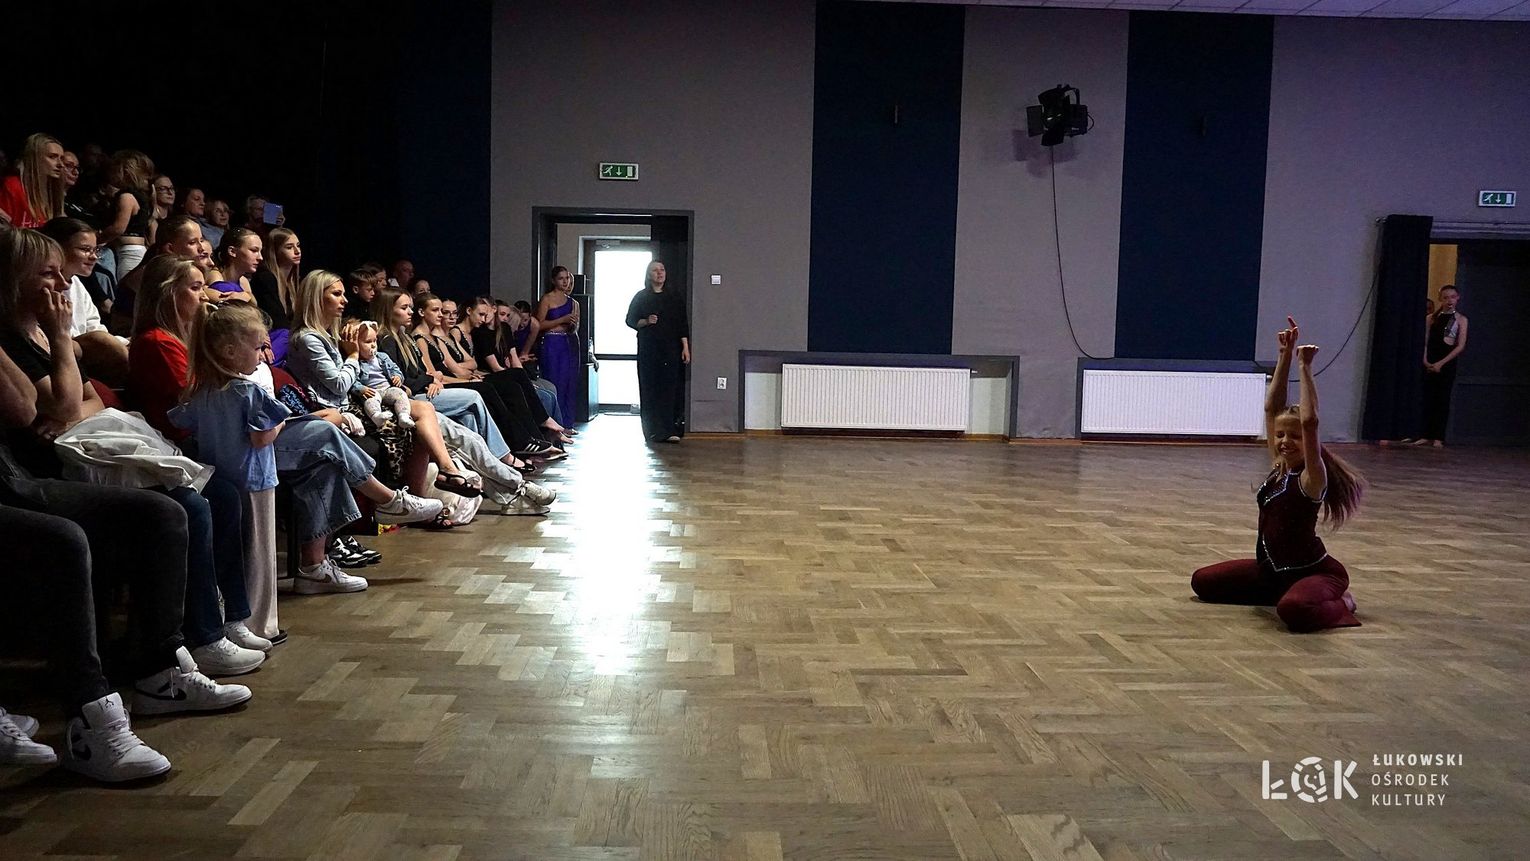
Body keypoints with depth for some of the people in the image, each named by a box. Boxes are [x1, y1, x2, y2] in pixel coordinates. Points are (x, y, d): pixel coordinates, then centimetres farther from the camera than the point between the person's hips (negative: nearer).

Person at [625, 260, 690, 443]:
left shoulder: (675, 298, 10)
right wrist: (645, 322, -12)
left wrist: (685, 347, -2)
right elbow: (630, 320, 7)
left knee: (671, 389, -7)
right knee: (651, 390, -4)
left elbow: (682, 324, 7)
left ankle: (671, 429, -7)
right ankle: (655, 431, -4)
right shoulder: (641, 297, 8)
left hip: (672, 350, 1)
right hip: (648, 350, -1)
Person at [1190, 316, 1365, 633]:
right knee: (1202, 582, 9)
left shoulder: (1311, 478, -17)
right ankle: (1283, 593, 17)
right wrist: (1285, 356, -4)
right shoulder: (1278, 467, 3)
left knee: (1293, 610, -41)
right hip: (1272, 569, 9)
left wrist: (1305, 367, -30)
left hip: (1316, 571, -9)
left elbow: (1310, 422, -33)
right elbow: (1271, 409, 0)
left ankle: (1340, 604, -6)